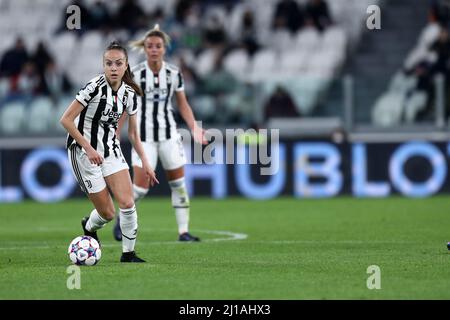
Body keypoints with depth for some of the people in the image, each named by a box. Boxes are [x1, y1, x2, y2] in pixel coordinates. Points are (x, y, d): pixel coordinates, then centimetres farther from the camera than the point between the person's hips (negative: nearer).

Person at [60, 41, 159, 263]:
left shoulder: (129, 93, -1)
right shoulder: (95, 87, -19)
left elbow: (133, 133, 12)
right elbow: (66, 120, -19)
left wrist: (145, 162, 7)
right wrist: (89, 149, -22)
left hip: (111, 149, 5)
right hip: (84, 152, -5)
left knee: (127, 203, -11)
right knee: (107, 213, -4)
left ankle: (128, 253, 7)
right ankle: (89, 227, 32)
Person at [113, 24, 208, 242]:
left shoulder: (174, 74, -1)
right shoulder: (135, 74, -9)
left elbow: (183, 105, 9)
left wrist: (195, 128, -2)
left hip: (168, 132, 3)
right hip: (143, 135, -3)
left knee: (178, 182, 0)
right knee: (141, 186, -7)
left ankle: (183, 231, 6)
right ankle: (122, 217, 21)